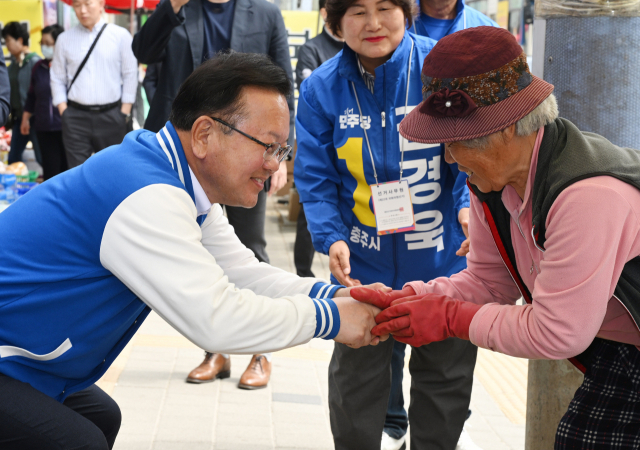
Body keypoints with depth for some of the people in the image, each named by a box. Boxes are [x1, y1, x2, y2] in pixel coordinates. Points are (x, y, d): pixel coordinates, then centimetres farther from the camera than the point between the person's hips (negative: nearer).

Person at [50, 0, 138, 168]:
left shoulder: (121, 36, 3)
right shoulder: (65, 39, 8)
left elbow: (130, 75, 3)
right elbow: (57, 79, 10)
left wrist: (124, 113, -2)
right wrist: (64, 112, 1)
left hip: (111, 116, -1)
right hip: (76, 117, 1)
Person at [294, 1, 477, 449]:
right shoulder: (321, 88, -5)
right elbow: (316, 178, -4)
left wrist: (470, 205, -27)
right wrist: (331, 237, -18)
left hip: (443, 260, -1)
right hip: (363, 266, 1)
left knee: (446, 377, 15)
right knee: (356, 380, 14)